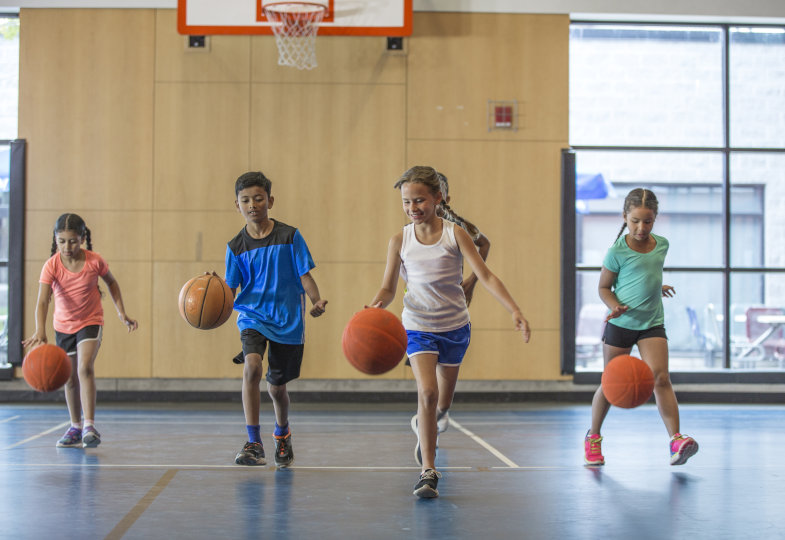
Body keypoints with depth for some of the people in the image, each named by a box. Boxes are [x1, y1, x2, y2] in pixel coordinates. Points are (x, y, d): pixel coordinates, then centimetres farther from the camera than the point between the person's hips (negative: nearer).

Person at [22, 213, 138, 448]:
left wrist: (122, 313, 1)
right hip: (63, 325, 2)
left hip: (91, 322, -2)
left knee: (85, 369, -23)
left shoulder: (95, 261, -17)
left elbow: (111, 282, 4)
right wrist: (40, 331, -47)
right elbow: (42, 300, -32)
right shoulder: (51, 266, -20)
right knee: (70, 378, 13)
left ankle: (89, 426, -24)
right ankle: (76, 427, 30)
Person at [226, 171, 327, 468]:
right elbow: (230, 289, -1)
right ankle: (254, 443, -22)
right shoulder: (236, 246, -1)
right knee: (252, 367, -27)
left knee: (277, 386, 11)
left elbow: (305, 275, -3)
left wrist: (316, 300, -21)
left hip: (288, 319, 0)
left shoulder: (289, 237, -4)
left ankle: (282, 433, 44)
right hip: (252, 315, 0)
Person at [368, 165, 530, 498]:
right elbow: (388, 288, -1)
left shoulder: (454, 234, -10)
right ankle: (428, 471, -19)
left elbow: (486, 276, -14)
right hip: (418, 326, -1)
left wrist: (515, 311, -25)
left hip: (455, 326, 1)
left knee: (444, 397, 18)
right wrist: (376, 305, -24)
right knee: (427, 392, -22)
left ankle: (424, 428, 52)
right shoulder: (400, 241, -6)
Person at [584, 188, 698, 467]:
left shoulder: (662, 244, 3)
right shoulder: (618, 251, -11)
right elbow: (604, 287, -5)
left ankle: (676, 441, -21)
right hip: (620, 324, -3)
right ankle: (593, 437, 28)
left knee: (660, 378, -15)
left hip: (652, 323, 3)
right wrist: (616, 306, -20)